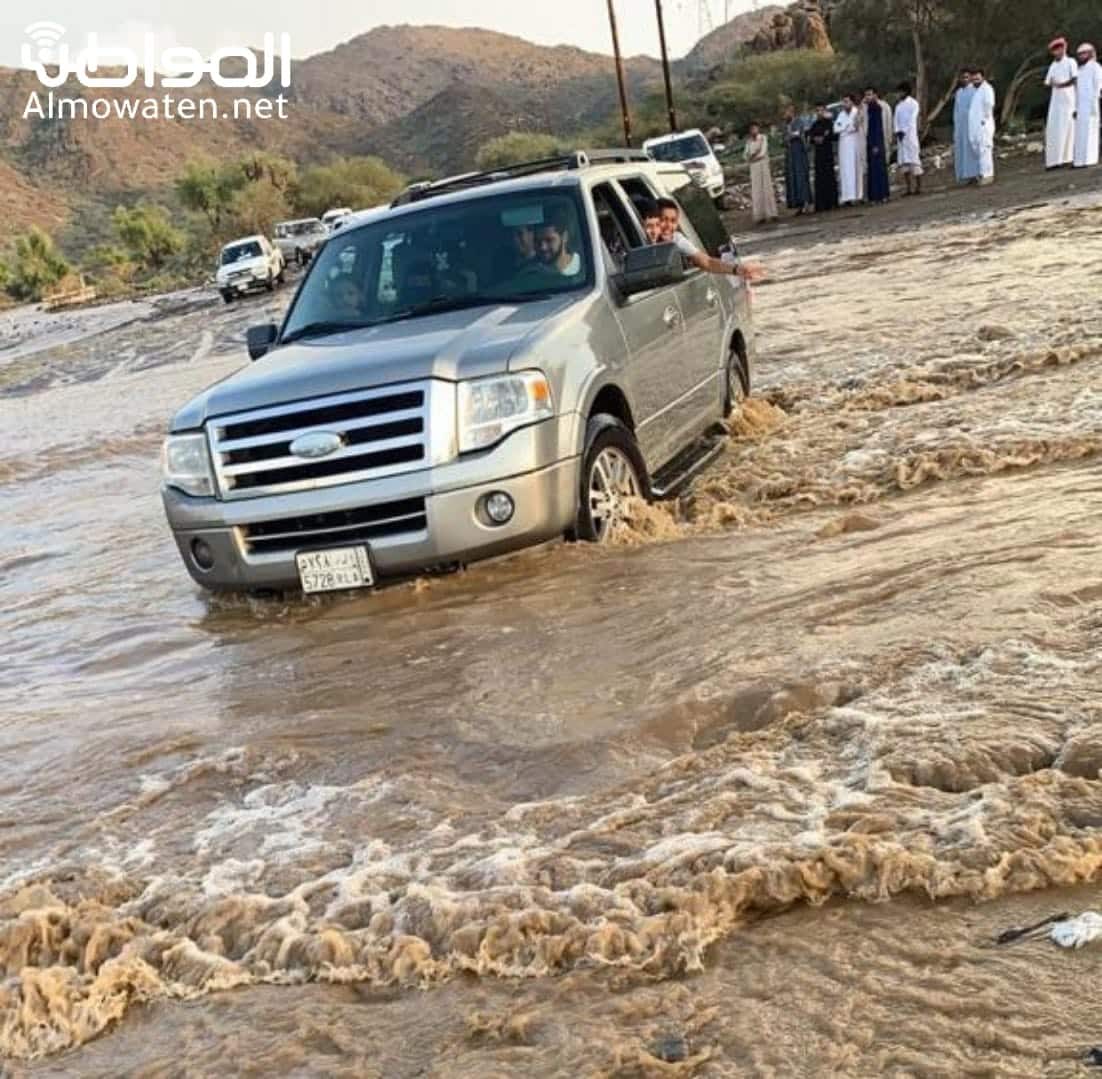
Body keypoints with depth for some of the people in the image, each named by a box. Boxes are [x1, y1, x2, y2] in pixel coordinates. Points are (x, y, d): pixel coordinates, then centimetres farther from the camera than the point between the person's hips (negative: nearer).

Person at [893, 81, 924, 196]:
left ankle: (918, 187, -9)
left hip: (910, 134, -5)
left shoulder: (913, 103, 2)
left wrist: (904, 131, -14)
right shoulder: (899, 105, 17)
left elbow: (912, 119, -7)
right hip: (900, 135, 5)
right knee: (904, 162, -1)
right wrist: (897, 131, -8)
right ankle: (910, 188, 0)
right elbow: (896, 120, 9)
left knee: (914, 160, -8)